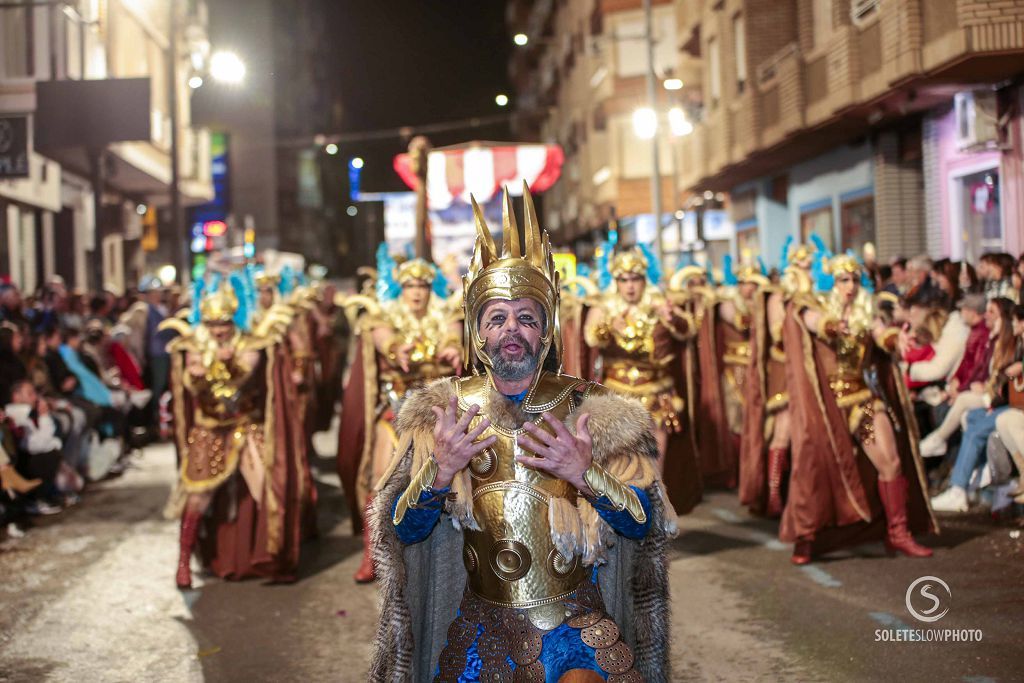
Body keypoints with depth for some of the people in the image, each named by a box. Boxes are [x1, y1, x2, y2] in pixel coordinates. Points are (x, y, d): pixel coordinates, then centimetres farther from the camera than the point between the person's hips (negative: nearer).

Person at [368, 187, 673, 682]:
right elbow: (405, 532, -3)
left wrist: (588, 474, -22)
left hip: (575, 623, -1)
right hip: (482, 625, 2)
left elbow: (644, 526, -6)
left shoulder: (591, 409, -2)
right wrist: (438, 472, -21)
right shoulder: (445, 412, 2)